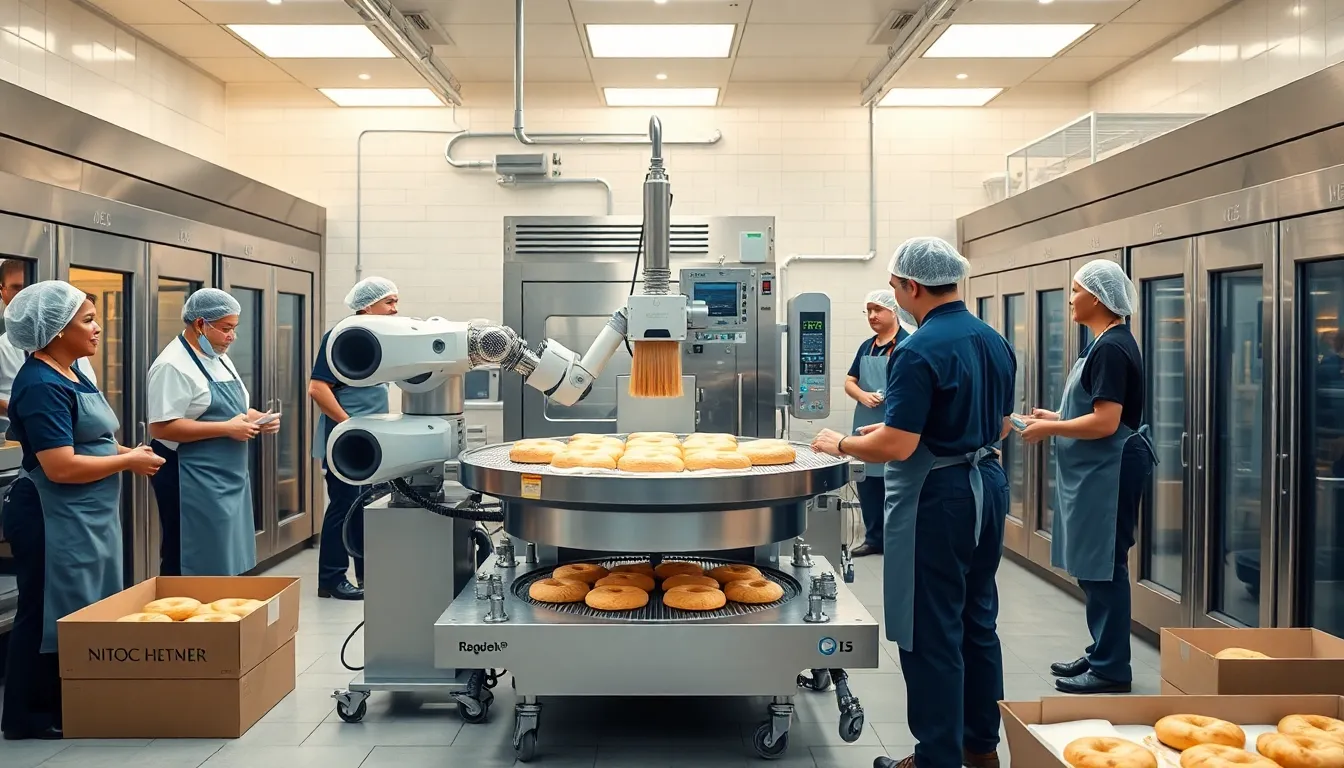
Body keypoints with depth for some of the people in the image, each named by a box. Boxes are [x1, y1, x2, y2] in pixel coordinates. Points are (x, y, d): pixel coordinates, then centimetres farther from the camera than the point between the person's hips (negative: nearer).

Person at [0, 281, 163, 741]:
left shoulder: (69, 374, 10)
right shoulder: (41, 386, -19)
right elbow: (61, 466, -26)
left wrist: (126, 453, 3)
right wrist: (128, 461, -16)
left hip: (86, 518, 10)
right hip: (56, 522, -10)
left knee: (82, 614, 16)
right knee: (51, 616, 2)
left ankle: (66, 705, 28)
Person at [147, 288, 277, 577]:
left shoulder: (220, 358, 14)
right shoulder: (173, 365, -15)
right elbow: (160, 427, -22)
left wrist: (259, 419, 1)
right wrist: (227, 429, -23)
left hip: (229, 477, 9)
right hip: (192, 482, -9)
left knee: (225, 563, 14)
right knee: (199, 567, -2)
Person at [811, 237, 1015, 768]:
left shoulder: (919, 351, -20)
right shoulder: (995, 342, 7)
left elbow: (897, 446, -22)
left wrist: (841, 445, -6)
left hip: (937, 499, -9)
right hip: (987, 486, 9)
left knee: (933, 634, 2)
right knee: (978, 621, 19)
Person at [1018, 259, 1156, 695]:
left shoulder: (1112, 348, -17)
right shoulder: (1107, 344, 14)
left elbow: (1105, 422, -22)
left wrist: (1051, 429, -12)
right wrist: (1056, 418, 13)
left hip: (1111, 469, -11)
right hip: (1097, 470, 11)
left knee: (1104, 567, -4)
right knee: (1092, 565, 15)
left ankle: (1111, 669, 5)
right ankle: (1101, 654, 25)